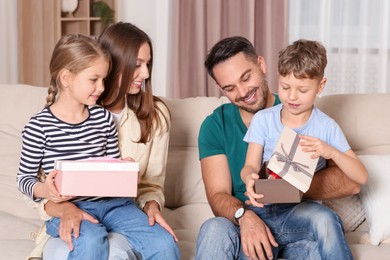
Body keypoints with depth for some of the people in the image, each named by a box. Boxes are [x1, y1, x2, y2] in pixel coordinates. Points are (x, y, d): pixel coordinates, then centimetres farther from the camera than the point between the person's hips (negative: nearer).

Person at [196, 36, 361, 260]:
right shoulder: (215, 126, 4)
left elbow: (350, 182, -10)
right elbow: (218, 195, -4)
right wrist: (243, 216, -27)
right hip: (245, 226, 0)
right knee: (214, 229, -33)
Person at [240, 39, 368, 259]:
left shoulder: (327, 127, 1)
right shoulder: (263, 119, 4)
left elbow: (361, 177, -2)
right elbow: (250, 166, -1)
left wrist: (331, 152, -21)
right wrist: (250, 178, -26)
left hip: (301, 211, -1)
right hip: (263, 211, 2)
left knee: (323, 217, -36)